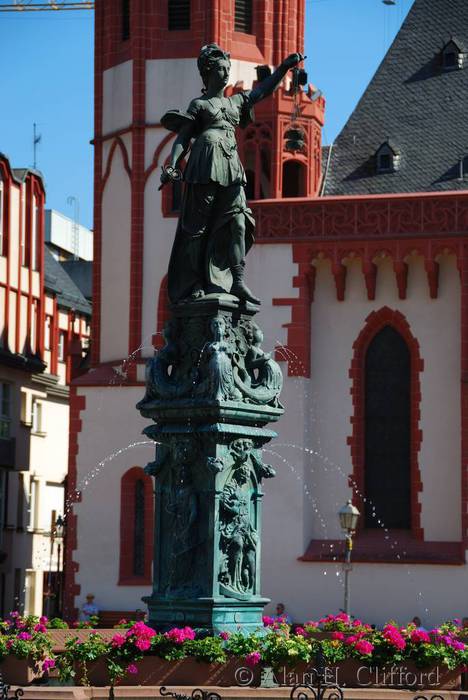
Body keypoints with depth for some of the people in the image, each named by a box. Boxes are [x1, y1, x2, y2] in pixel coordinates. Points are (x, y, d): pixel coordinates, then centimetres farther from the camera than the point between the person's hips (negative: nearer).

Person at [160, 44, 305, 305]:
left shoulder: (235, 102, 23)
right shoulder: (199, 104, 8)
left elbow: (264, 90, 26)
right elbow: (183, 137, 2)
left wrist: (285, 67, 16)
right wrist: (172, 166, -11)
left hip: (231, 166, 5)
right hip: (206, 165, -5)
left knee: (238, 221, -10)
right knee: (198, 226, -4)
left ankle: (238, 281, -16)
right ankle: (194, 283, -2)